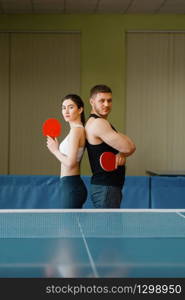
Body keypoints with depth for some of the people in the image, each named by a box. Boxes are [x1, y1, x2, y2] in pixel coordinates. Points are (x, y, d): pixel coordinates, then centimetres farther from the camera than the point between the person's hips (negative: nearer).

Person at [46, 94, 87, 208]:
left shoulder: (76, 130, -14)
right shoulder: (79, 129, 15)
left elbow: (70, 163, -19)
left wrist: (55, 150, -6)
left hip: (71, 187, -10)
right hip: (74, 186, 10)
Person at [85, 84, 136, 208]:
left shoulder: (102, 123, 17)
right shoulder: (98, 123, -15)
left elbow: (129, 147, 10)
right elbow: (128, 147, -21)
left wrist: (121, 154, -12)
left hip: (111, 186, 11)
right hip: (105, 188, -11)